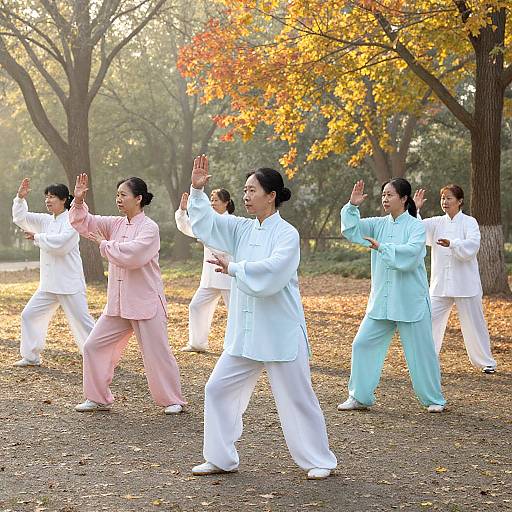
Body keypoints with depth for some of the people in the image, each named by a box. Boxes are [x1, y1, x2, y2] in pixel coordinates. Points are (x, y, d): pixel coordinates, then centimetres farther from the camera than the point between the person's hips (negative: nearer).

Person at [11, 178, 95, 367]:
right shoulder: (45, 220, 10)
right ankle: (31, 357, 23)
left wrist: (37, 237, -14)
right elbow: (20, 218, 10)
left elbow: (60, 243, -25)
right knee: (29, 315, 10)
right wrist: (20, 197, -5)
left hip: (70, 284, -8)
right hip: (48, 284, 8)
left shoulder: (71, 220, -11)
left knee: (81, 321, -5)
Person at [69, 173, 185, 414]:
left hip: (146, 302, -7)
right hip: (118, 304, 7)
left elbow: (131, 255, -27)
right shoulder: (116, 224, 8)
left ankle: (173, 400, 18)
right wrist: (78, 200, -8)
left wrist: (104, 244, -14)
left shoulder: (149, 228, -13)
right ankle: (98, 398, 19)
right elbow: (84, 223, 8)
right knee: (94, 346, 6)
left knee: (157, 353, 0)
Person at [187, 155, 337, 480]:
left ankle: (320, 461, 20)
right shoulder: (243, 229, 7)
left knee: (296, 399, 3)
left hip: (281, 333, -7)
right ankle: (221, 459, 20)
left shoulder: (287, 234, -13)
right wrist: (197, 190, -8)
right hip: (245, 333, 7)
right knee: (218, 389, 7)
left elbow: (271, 272, -27)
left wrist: (233, 268, -17)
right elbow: (206, 223, 5)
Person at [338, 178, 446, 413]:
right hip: (381, 301, 5)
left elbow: (411, 253, -24)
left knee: (420, 351, 3)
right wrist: (353, 205, -17)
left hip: (410, 301, -5)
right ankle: (360, 397, 16)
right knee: (362, 344, 3)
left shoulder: (415, 226, -8)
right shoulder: (379, 224, 7)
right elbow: (351, 230, -4)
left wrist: (382, 247, -25)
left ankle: (434, 399, 21)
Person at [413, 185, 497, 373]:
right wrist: (414, 209, -15)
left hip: (465, 284, -3)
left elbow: (472, 245, -20)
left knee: (473, 323, 4)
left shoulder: (469, 222, -4)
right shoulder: (436, 223, 8)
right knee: (430, 321, 0)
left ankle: (486, 362, 19)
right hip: (440, 283, 3)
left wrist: (452, 244, -36)